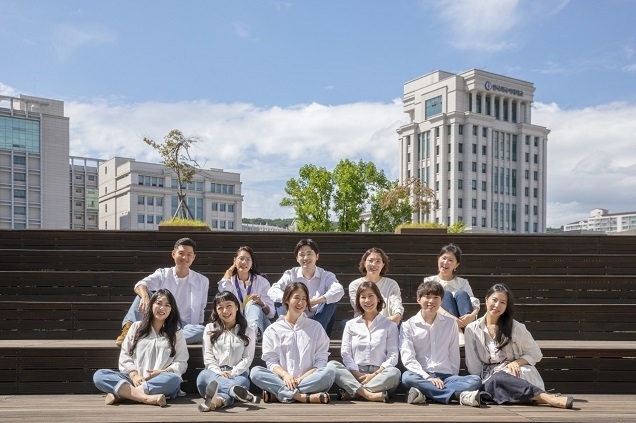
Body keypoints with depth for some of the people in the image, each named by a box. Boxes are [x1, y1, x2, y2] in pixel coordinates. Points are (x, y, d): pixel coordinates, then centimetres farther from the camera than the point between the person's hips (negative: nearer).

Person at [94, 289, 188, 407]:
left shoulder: (177, 332, 14)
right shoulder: (136, 327, 17)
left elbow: (181, 363, 7)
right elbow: (125, 357, 10)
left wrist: (161, 372, -12)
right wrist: (134, 375, -9)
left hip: (161, 383, -1)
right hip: (134, 381, 2)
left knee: (173, 379, -37)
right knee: (99, 375, -23)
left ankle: (121, 393, -33)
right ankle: (146, 397, -40)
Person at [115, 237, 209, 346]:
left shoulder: (202, 281, 6)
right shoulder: (163, 274, 3)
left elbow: (200, 311, 10)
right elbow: (140, 284, -17)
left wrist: (197, 329, -5)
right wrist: (145, 296, -40)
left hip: (184, 326, 0)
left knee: (202, 331, -34)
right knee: (144, 292, -16)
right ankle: (128, 328, -33)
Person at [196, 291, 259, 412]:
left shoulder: (248, 330, 9)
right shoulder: (210, 328, 13)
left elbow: (248, 358, 1)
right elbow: (208, 356, 6)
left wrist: (232, 373, -14)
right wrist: (218, 373, -12)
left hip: (237, 373, -1)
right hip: (215, 373, 1)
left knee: (243, 381, -36)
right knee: (203, 376, -35)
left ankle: (219, 399, -63)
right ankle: (235, 390, -57)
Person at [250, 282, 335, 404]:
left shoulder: (316, 327, 13)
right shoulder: (272, 330, 12)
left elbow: (321, 360, 4)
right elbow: (271, 361, 3)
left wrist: (303, 377, -12)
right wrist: (284, 375, -18)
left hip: (308, 380, 0)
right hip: (282, 379, 0)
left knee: (329, 372, -31)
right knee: (255, 372, -26)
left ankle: (276, 394, -29)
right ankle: (305, 397, -35)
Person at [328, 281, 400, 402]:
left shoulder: (389, 325, 11)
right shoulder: (351, 325, 16)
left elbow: (393, 356, 2)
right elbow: (345, 353, 6)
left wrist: (375, 374, -12)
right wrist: (357, 375, -11)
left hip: (380, 375, -1)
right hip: (354, 374, 1)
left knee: (394, 372, -34)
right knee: (331, 365, -26)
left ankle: (351, 392, -32)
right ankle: (369, 394, -37)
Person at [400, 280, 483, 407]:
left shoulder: (451, 323, 14)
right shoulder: (408, 326, 6)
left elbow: (454, 355, 14)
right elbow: (408, 359, -4)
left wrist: (454, 379, 1)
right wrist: (427, 377, -16)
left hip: (446, 376, 2)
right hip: (421, 375, -2)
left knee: (475, 380, -24)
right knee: (407, 377, -35)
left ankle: (423, 393, -36)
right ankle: (459, 394, -36)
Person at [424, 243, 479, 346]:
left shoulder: (463, 283, 19)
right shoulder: (430, 281, 13)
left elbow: (475, 304, 2)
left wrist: (472, 315, -25)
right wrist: (451, 317, -28)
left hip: (463, 322, 1)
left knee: (461, 294, -20)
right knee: (446, 294, -22)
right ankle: (457, 333, -46)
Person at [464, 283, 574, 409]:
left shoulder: (516, 327, 3)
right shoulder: (472, 329, 6)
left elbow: (536, 354, 7)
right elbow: (473, 365, 7)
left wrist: (516, 362, -11)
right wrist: (483, 379, -11)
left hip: (515, 373, -1)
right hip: (489, 376, 1)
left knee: (498, 379, -37)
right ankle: (545, 397, -38)